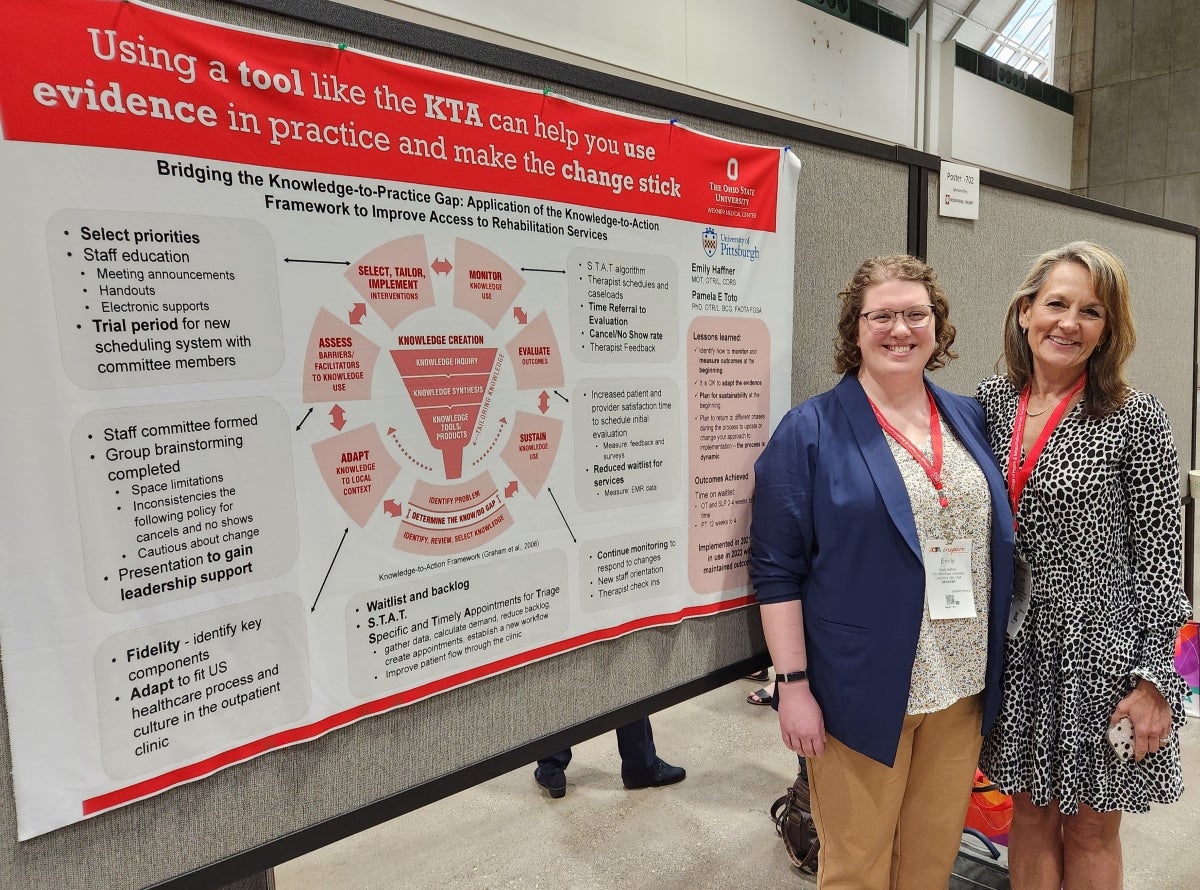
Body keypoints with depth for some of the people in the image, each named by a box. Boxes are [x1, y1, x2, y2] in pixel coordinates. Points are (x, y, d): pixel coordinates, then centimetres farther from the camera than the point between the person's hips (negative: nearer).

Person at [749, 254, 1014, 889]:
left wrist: (989, 669, 14)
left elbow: (996, 542, 16)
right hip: (862, 691, -5)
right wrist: (793, 684, -13)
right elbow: (777, 571, -10)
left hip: (963, 689, 5)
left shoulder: (970, 420, 7)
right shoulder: (810, 431, -9)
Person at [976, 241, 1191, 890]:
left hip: (1100, 652, -3)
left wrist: (1154, 678, -11)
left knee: (1090, 831, 13)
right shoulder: (991, 402, 1)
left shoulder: (1135, 418, -10)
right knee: (1030, 815, 18)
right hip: (1015, 649, 4)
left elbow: (1160, 554, -9)